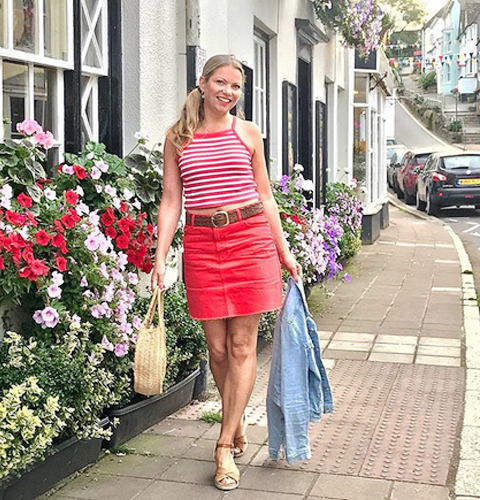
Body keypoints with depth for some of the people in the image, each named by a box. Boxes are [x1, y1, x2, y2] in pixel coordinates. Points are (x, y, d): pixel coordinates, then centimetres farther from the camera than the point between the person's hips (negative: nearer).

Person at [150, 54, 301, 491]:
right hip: (201, 242, 0)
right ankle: (238, 423, 27)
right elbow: (171, 201, 6)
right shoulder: (178, 137, 8)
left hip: (250, 237, 0)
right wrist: (160, 257, -3)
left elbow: (264, 196, 12)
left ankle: (225, 447, 5)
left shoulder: (247, 133, 9)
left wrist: (285, 253, 10)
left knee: (242, 345, -2)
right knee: (217, 347, 4)